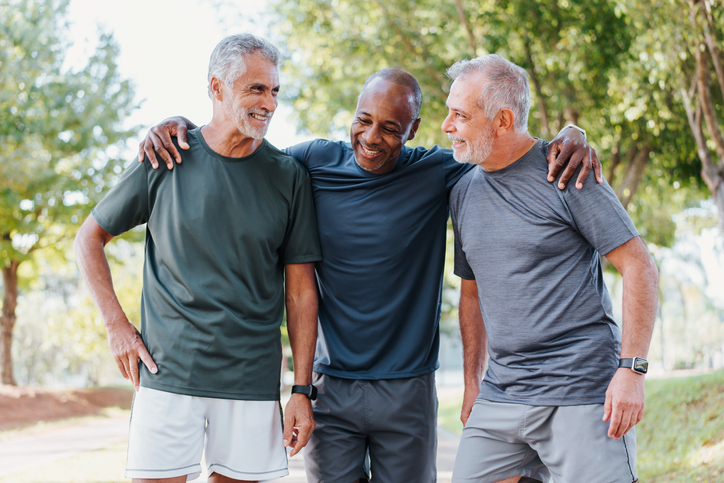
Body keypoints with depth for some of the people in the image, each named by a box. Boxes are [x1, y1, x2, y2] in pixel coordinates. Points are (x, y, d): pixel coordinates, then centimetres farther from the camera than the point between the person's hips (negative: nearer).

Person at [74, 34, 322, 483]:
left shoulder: (289, 175, 3)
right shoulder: (166, 162, 1)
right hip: (168, 374, -1)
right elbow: (90, 239, 11)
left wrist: (302, 389, 0)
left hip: (253, 380, 1)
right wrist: (117, 325, 1)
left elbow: (301, 289, 4)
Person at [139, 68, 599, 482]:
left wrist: (569, 136, -19)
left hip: (407, 392, -1)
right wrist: (179, 123, -2)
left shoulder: (436, 173, -4)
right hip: (332, 386, 1)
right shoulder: (317, 161, 0)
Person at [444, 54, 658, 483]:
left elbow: (639, 267, -9)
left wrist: (632, 368, -15)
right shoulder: (464, 193, 11)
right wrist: (473, 382, 17)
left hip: (583, 395, -6)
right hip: (500, 397, 6)